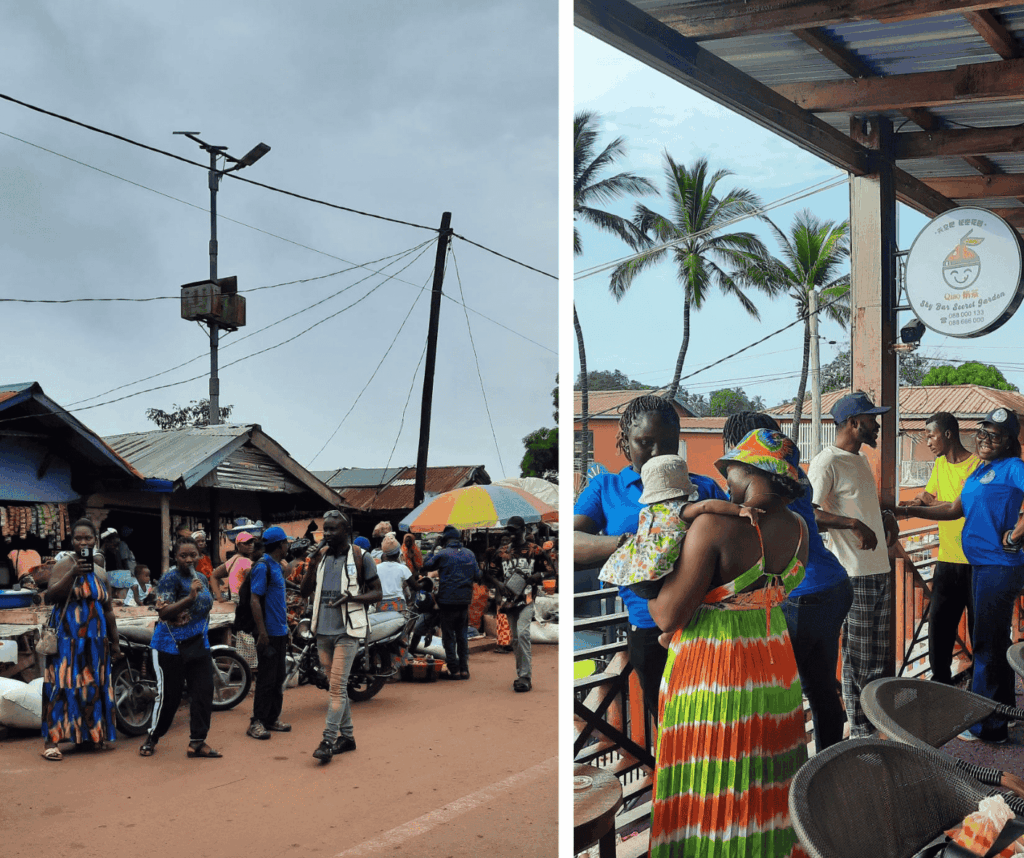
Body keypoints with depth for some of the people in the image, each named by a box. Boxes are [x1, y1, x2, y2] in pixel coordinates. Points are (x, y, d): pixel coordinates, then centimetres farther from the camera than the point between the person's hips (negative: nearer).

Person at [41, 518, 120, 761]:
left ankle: (90, 734, 18)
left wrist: (114, 641, 19)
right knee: (62, 684, -10)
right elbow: (50, 597, -16)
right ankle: (51, 740, -10)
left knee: (93, 684, 8)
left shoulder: (101, 573, 16)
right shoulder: (64, 564, -3)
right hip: (67, 636, -6)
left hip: (94, 638, 6)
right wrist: (73, 573, -27)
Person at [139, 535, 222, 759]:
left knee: (204, 692, -1)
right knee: (169, 695, -1)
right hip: (171, 646, -7)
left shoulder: (201, 578, 11)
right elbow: (163, 612, -21)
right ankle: (151, 739, 18)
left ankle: (197, 742, 7)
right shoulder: (171, 578, -11)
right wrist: (190, 597, -29)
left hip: (198, 645, 7)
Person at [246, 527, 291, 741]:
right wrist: (262, 632, -22)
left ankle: (272, 718, 21)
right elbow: (255, 600, -18)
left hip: (280, 632, 9)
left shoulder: (276, 566, 15)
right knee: (266, 679, -6)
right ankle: (257, 722, 0)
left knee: (278, 678, 13)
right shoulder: (262, 566, -14)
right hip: (269, 633, -9)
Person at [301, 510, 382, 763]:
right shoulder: (321, 556, 12)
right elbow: (304, 591, 9)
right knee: (337, 686, 11)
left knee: (338, 686, -11)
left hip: (347, 630, -6)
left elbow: (377, 593, -2)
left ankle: (328, 741, -12)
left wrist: (352, 597, -20)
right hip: (323, 630, 6)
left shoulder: (361, 558, -3)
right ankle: (347, 736, 20)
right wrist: (312, 565, -6)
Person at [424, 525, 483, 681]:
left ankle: (454, 669, 1)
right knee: (462, 635, 13)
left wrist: (431, 554, 18)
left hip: (448, 601, -4)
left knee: (449, 636, 3)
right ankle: (464, 669, 11)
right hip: (465, 601, 4)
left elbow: (426, 567, 2)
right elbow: (477, 576, 7)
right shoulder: (469, 554, 5)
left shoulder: (442, 554, -8)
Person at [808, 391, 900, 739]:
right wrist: (853, 524, -27)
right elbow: (809, 514, -20)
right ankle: (860, 731, 6)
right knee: (857, 658, -3)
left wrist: (886, 516, 13)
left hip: (879, 570, 9)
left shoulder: (861, 460, 19)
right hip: (854, 575, -9)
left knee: (880, 657, 14)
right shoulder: (826, 462, -11)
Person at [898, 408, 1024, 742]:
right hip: (981, 564, 9)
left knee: (987, 643, -4)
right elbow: (956, 510, 20)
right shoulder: (979, 472, 15)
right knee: (994, 640, 19)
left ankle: (987, 726, 4)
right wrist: (914, 511, 14)